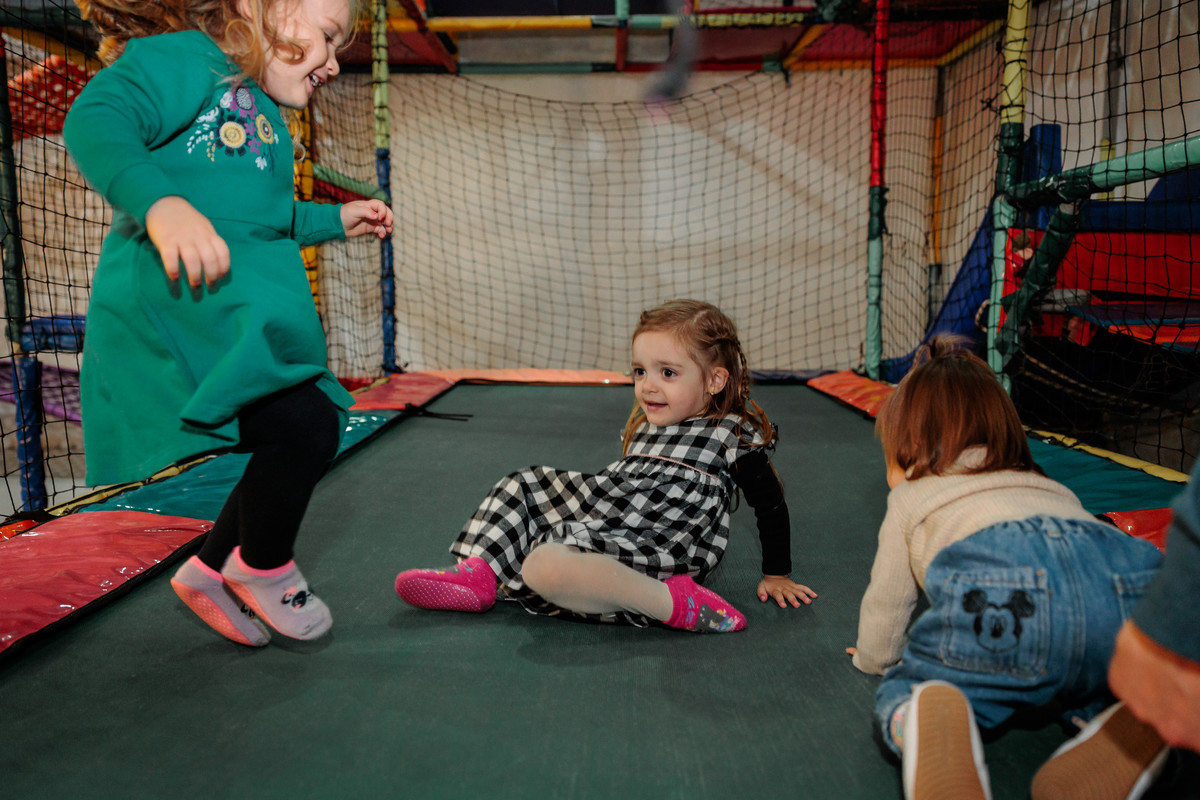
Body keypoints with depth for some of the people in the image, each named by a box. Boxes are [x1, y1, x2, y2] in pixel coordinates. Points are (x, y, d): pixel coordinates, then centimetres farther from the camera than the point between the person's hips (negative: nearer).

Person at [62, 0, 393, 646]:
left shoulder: (265, 117, 26)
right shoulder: (186, 56, -3)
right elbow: (94, 120, -21)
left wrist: (335, 221, 33)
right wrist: (159, 202, -37)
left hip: (244, 313, 10)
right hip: (176, 300, -10)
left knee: (307, 437, 11)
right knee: (304, 425, -21)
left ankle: (213, 569, 29)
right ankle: (262, 567, 6)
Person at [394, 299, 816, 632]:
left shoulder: (734, 435, -8)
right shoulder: (645, 425, 13)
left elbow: (771, 504, 1)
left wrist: (777, 576, 5)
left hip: (655, 557, -9)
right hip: (606, 527, 9)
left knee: (547, 563, -34)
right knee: (524, 485, 18)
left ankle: (677, 604, -25)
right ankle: (479, 574, 3)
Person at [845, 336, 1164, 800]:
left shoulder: (911, 496, 32)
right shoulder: (1049, 486, 45)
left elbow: (884, 604, 38)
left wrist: (873, 658, 60)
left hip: (998, 593, -4)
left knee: (903, 694, 14)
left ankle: (931, 720, -22)